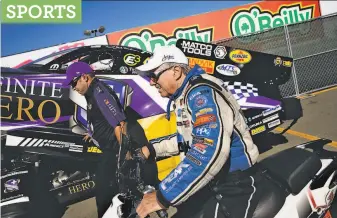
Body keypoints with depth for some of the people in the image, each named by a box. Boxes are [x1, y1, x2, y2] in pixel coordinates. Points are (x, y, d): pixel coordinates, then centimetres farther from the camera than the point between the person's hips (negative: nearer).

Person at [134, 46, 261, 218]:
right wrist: (152, 149, 14)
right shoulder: (183, 96, 9)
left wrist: (163, 197, -34)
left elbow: (210, 150, -37)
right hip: (211, 179, 10)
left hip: (234, 181, -9)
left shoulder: (201, 93, -23)